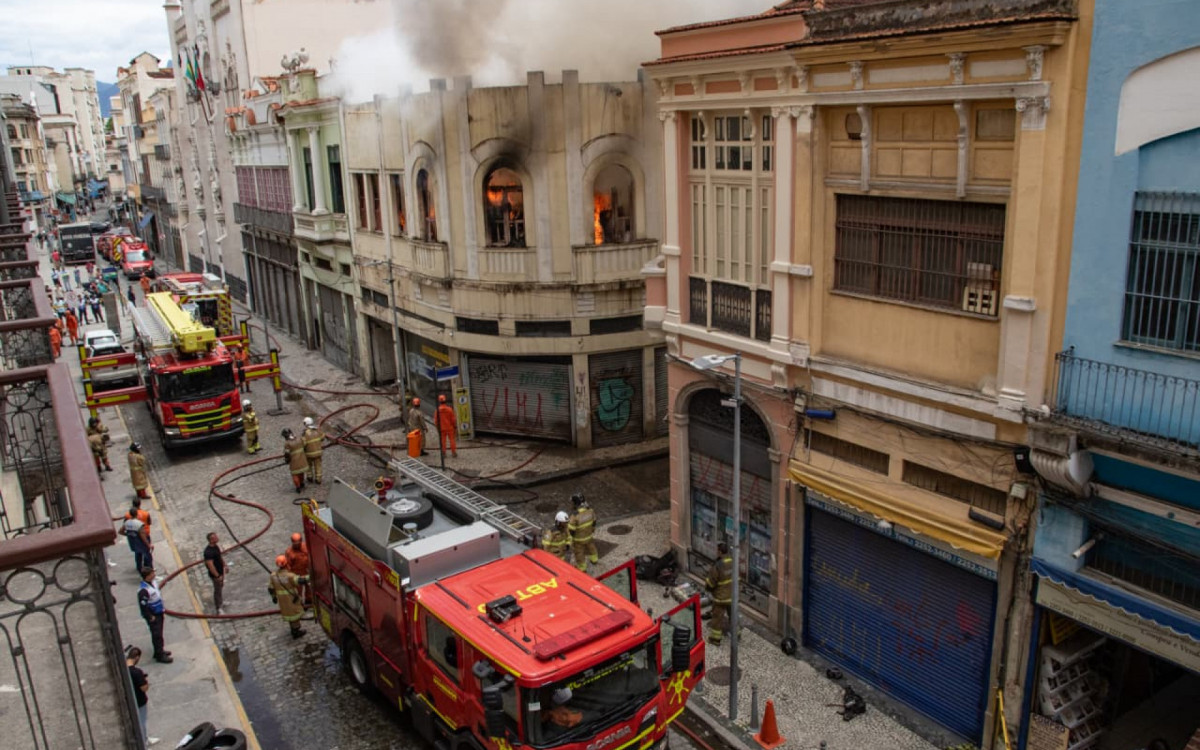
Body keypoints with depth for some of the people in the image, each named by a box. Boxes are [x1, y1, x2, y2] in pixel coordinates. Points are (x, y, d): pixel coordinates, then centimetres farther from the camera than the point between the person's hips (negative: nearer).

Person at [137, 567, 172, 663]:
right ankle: (159, 655, 12)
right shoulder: (143, 590, -27)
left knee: (159, 633, 21)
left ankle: (160, 650, 36)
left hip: (159, 613, 9)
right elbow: (143, 605, -25)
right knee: (157, 635, 1)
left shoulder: (153, 583, 2)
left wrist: (163, 610, 16)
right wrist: (150, 617, -17)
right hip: (153, 616, -9)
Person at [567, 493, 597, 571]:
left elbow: (571, 529, -26)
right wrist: (592, 529, 19)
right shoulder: (590, 510, -22)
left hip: (578, 537, -5)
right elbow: (593, 521, -2)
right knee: (590, 546, 33)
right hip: (588, 535, 5)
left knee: (579, 552, 20)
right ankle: (594, 559, 57)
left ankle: (581, 567, 41)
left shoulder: (575, 515, -40)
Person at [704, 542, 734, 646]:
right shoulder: (733, 562, -9)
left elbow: (710, 582, -18)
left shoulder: (717, 566, -28)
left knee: (717, 616, 10)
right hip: (733, 595, 6)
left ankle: (715, 638, 20)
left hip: (721, 597, -6)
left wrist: (707, 587, 4)